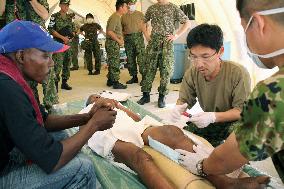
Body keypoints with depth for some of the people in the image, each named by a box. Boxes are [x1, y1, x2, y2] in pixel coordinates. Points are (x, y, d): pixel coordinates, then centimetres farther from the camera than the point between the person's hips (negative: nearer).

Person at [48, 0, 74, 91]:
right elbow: (51, 30, -9)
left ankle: (64, 82, 18)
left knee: (67, 64, 9)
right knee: (58, 64, -14)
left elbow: (73, 30, 20)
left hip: (68, 44, 6)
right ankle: (55, 83, -9)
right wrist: (63, 37, -15)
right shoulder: (55, 16, -2)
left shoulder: (70, 17, 15)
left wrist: (70, 38, 0)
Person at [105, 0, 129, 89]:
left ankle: (110, 81, 24)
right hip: (113, 43, -10)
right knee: (115, 64, -5)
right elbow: (110, 32, -25)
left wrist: (120, 38, 7)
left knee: (112, 63, 15)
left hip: (114, 43, 10)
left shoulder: (117, 17, 16)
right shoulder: (115, 17, -16)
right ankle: (115, 83, 1)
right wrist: (119, 40, -17)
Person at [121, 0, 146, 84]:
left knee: (141, 57, -11)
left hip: (138, 37, -3)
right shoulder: (123, 16, 15)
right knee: (130, 59, 6)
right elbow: (121, 28, 19)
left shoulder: (140, 14, 8)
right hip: (127, 39, 3)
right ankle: (134, 77, 15)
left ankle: (144, 76, -7)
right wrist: (124, 35, 2)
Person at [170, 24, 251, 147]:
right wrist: (179, 108, -27)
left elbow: (242, 110, -23)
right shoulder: (192, 74, -11)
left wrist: (213, 116, -39)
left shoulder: (238, 73, -25)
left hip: (233, 122, -5)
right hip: (209, 123, 5)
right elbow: (183, 100, -1)